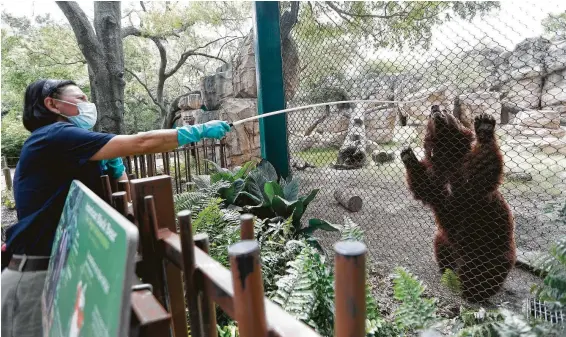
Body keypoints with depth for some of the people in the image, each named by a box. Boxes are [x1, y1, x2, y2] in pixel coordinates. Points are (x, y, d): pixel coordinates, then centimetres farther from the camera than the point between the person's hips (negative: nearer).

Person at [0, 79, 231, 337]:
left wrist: (113, 165, -3)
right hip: (38, 275, -9)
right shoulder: (56, 135, -15)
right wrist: (199, 131, -17)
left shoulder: (63, 147, 15)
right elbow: (140, 144, -23)